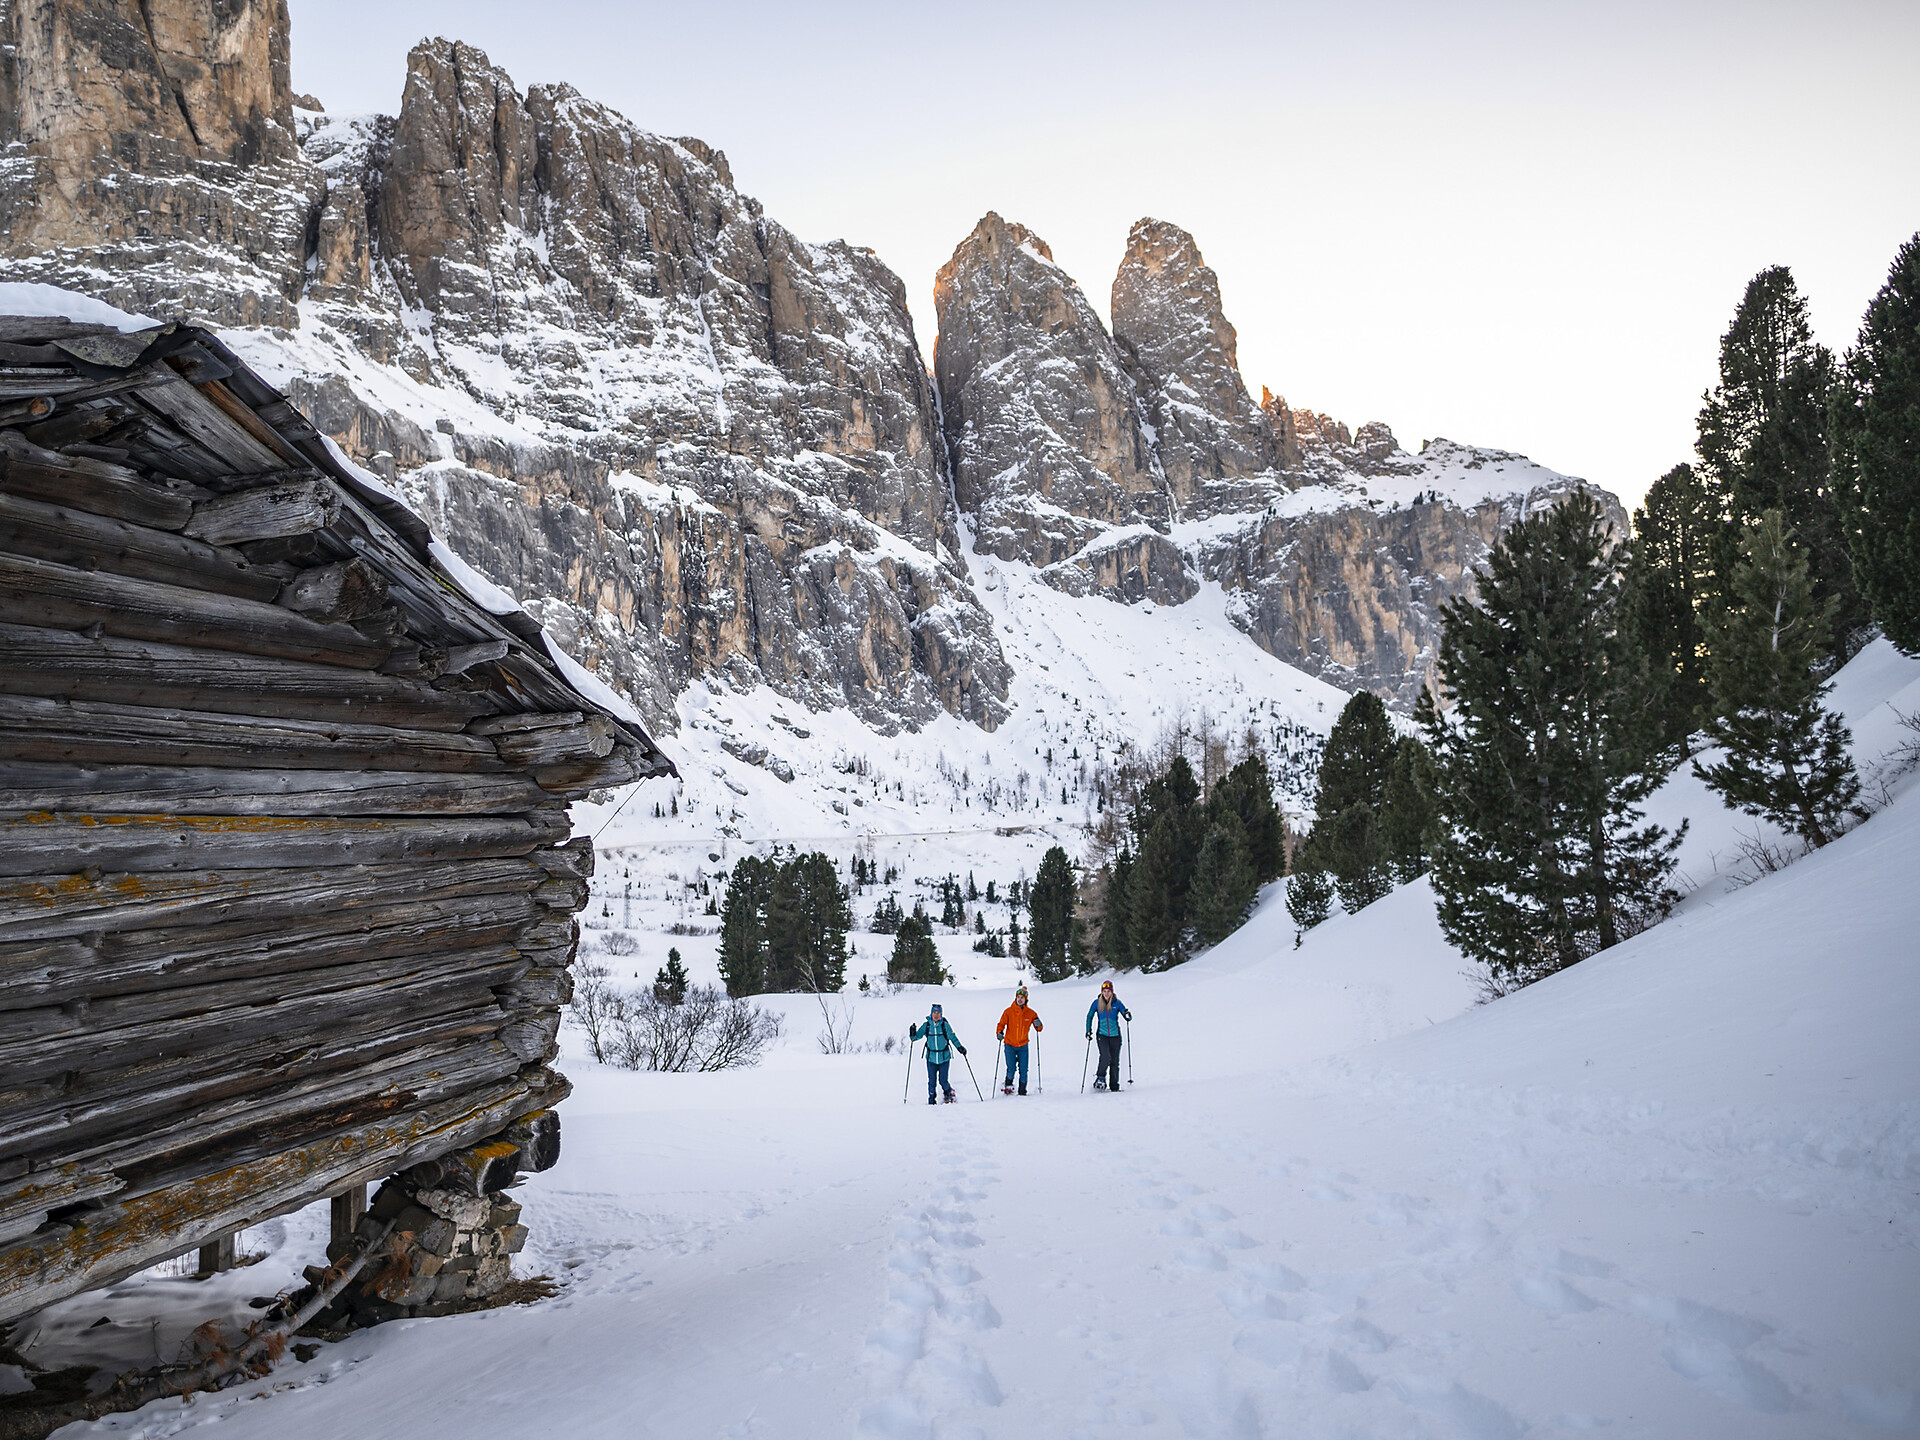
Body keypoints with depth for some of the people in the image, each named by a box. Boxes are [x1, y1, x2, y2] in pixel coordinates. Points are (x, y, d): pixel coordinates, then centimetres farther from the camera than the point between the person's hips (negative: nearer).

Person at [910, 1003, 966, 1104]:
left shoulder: (945, 1025, -5)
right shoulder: (926, 1026, -1)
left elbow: (953, 1037, 0)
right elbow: (917, 1036, 3)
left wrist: (960, 1047, -12)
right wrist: (913, 1034, -18)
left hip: (944, 1058, -1)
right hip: (931, 1058, 1)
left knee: (943, 1081, -4)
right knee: (932, 1081, 1)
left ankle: (949, 1093, 25)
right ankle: (931, 1100, 20)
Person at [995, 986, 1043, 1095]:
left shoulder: (1030, 1013, 1)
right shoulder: (1008, 1011, -4)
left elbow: (1039, 1029, 6)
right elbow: (1001, 1023, -2)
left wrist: (1038, 1025, -17)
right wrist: (999, 1033, -22)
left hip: (1023, 1045, 2)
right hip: (1010, 1044, -2)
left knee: (1023, 1069, -1)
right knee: (1011, 1068, -9)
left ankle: (1022, 1090, 13)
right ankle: (1008, 1085, 16)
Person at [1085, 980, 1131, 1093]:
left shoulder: (1117, 1003, 0)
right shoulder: (1097, 1003, 1)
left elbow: (1128, 1018, 0)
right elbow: (1089, 1016, 14)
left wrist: (1128, 1015, -23)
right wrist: (1088, 1030, 6)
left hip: (1115, 1036, 1)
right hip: (1102, 1035, -1)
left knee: (1115, 1061, 0)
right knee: (1105, 1057, -21)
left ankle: (1114, 1086, 9)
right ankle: (1100, 1077, 2)